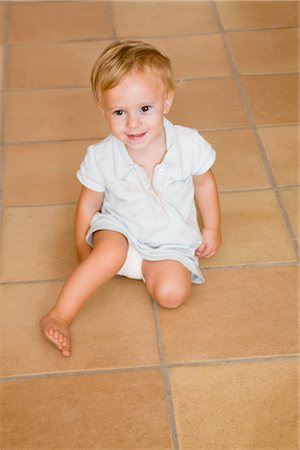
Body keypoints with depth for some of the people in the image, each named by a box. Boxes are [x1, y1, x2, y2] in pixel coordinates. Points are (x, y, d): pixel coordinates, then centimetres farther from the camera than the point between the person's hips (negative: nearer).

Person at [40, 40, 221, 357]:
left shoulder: (189, 145, -18)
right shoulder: (102, 158, -18)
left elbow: (204, 183, 2)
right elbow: (89, 204, -2)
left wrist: (211, 228, 8)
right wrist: (83, 249, 0)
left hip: (172, 242, 1)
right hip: (118, 228, 0)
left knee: (172, 292, -25)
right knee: (110, 252, -34)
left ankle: (144, 268, 3)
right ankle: (59, 316, -26)